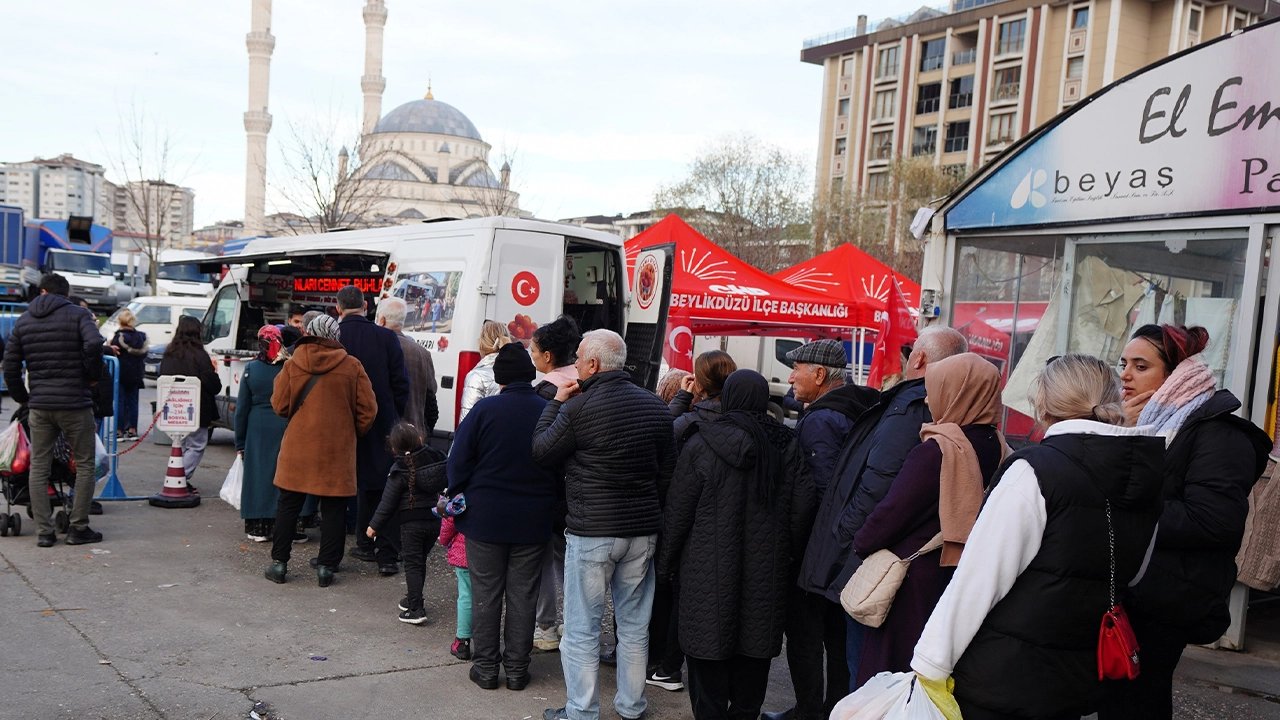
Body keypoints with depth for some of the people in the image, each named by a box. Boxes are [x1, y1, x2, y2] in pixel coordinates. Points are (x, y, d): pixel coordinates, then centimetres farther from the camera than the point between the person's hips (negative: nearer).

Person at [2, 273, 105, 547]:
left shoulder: (23, 321, 11)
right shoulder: (78, 314, -3)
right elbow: (94, 344, -23)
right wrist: (93, 376, -7)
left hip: (39, 405, 4)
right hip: (75, 404, -4)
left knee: (38, 468, 10)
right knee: (85, 465, 7)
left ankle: (44, 531, 9)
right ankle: (78, 528, 6)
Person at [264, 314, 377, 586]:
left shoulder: (293, 365, -4)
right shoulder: (352, 366, -5)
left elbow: (280, 405, 2)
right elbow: (368, 409, -3)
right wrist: (353, 433, 13)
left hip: (298, 446, 1)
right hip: (337, 449, -1)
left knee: (288, 505, 13)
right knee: (333, 509, 8)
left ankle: (279, 563, 18)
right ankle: (326, 566, 11)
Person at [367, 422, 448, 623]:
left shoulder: (399, 472, -11)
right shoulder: (437, 459, -1)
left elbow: (388, 502, -8)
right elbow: (447, 484, 6)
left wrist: (374, 525, 2)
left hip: (412, 523, -5)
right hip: (435, 521, 5)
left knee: (412, 564, 2)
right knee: (420, 561, 19)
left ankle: (416, 609, -4)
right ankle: (413, 599, 31)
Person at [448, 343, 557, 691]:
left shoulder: (484, 410, -10)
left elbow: (459, 462, -6)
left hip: (485, 518, -1)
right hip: (533, 522, 2)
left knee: (485, 593, 10)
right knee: (522, 595, 11)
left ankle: (486, 666, 16)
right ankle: (517, 668, 18)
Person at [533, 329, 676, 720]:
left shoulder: (578, 408, -17)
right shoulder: (656, 406, 3)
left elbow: (541, 452, -3)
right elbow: (666, 472, 10)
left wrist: (556, 403, 6)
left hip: (591, 531, -6)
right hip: (643, 529, 6)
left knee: (582, 629, 6)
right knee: (634, 625, 17)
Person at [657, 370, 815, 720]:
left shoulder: (700, 445, -9)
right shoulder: (788, 445, 0)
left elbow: (677, 512, -6)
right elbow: (801, 509, 2)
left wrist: (666, 562, 5)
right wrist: (784, 552, 15)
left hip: (710, 571, -3)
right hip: (767, 571, 3)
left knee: (710, 656, 6)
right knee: (753, 656, 14)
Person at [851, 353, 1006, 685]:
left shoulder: (935, 450, -20)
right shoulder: (996, 448, 1)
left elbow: (892, 511, -15)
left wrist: (861, 543, 3)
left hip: (915, 583, -7)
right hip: (964, 580, 7)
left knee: (890, 664, 5)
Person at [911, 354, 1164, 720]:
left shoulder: (1035, 470, -16)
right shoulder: (1147, 474, 4)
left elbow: (981, 577, -18)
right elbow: (1131, 577, 14)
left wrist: (931, 665, -13)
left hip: (1003, 674, -6)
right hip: (1079, 681, 7)